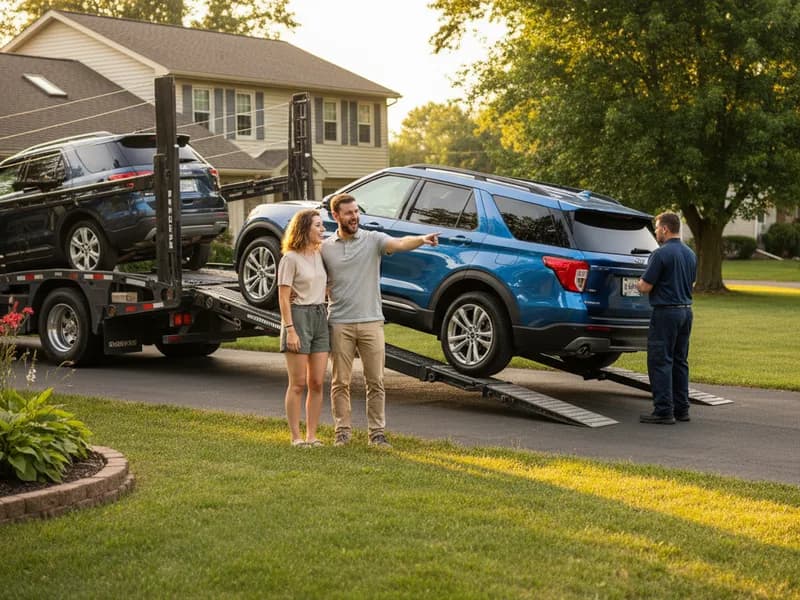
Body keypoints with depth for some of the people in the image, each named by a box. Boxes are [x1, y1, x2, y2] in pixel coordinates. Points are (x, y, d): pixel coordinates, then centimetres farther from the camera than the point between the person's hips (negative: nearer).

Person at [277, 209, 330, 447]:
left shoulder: (319, 255, 13)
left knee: (316, 383, 5)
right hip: (298, 317, -7)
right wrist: (290, 330, -17)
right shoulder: (290, 259, -8)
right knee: (298, 384, -2)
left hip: (320, 317, 7)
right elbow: (283, 298, -11)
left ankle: (312, 435, 11)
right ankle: (296, 436, 4)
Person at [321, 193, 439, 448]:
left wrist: (422, 239, -39)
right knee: (340, 382, 6)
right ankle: (343, 431, 15)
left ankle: (377, 433, 9)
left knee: (375, 382, 2)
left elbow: (400, 244, -20)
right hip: (339, 324, 1)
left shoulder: (373, 240, 0)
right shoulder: (325, 248, 6)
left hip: (371, 322, -1)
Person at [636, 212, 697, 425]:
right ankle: (681, 408, 16)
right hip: (685, 310, 8)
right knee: (679, 361, 13)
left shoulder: (661, 254, -15)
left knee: (660, 362, -4)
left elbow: (645, 287, -14)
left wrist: (639, 283, 7)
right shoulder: (690, 254, 11)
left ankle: (664, 411, -6)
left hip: (666, 313, -8)